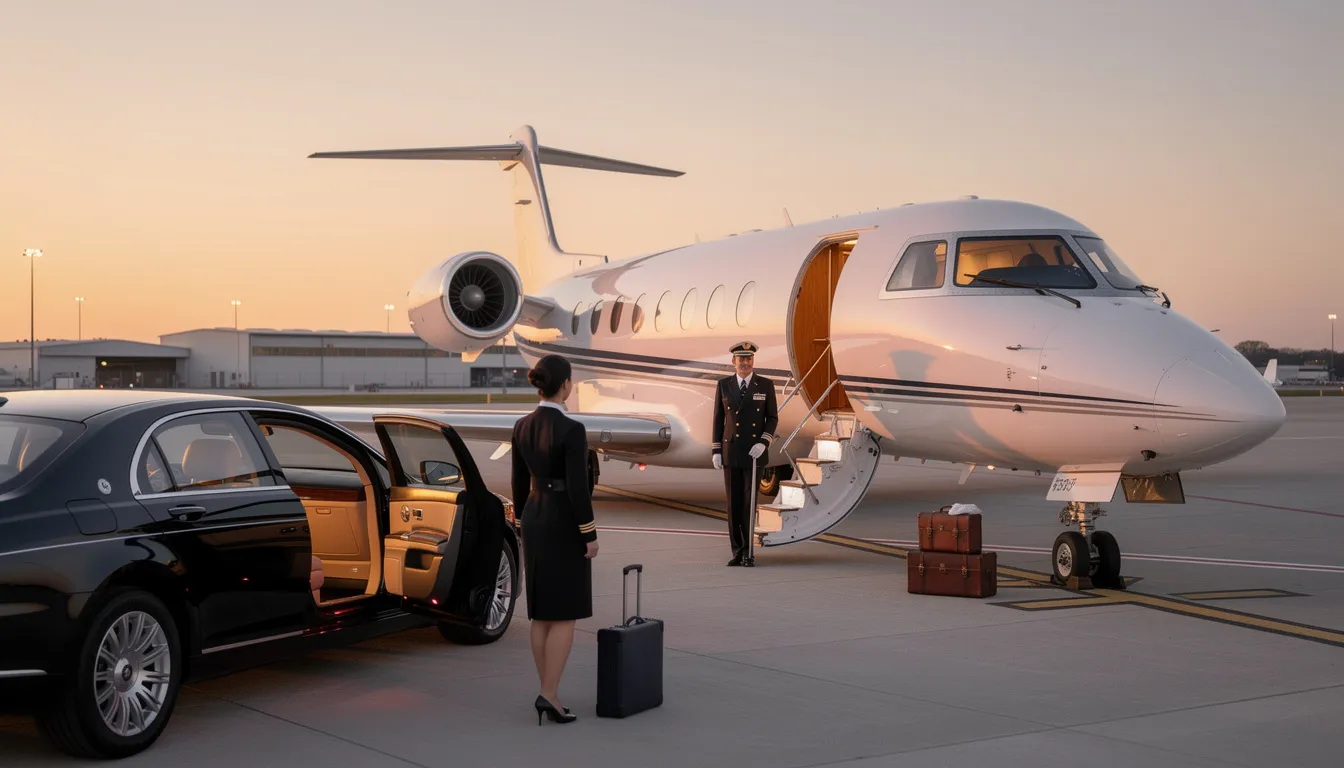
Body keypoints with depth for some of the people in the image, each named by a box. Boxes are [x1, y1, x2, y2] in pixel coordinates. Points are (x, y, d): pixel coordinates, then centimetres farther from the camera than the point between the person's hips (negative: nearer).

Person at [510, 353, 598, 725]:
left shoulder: (522, 427, 3)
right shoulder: (572, 430, -18)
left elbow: (519, 484, 10)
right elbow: (578, 488, -19)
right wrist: (590, 535, -10)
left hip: (534, 520, 7)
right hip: (565, 524, -7)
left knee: (542, 614, 10)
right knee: (565, 615, 0)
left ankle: (550, 696, 13)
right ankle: (548, 694, -7)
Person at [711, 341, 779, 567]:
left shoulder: (765, 384, -1)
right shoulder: (724, 385, 3)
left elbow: (773, 418, 1)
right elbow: (718, 419, 5)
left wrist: (763, 443, -15)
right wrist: (717, 451, -1)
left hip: (755, 452, -2)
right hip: (731, 451, 2)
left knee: (750, 502, -7)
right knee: (734, 503, 3)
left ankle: (748, 552, 2)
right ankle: (738, 552, 11)